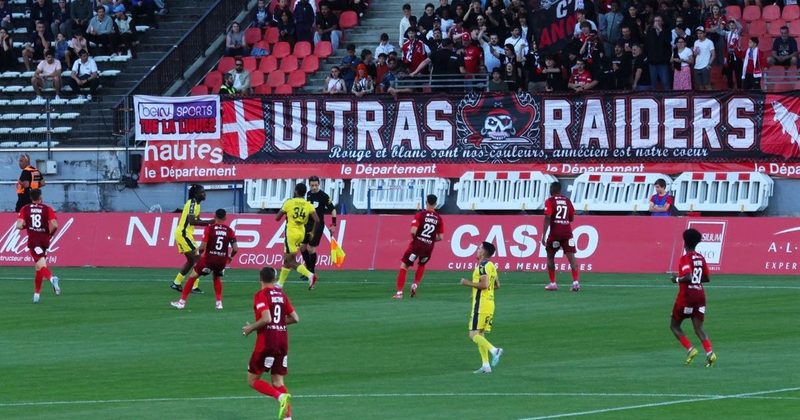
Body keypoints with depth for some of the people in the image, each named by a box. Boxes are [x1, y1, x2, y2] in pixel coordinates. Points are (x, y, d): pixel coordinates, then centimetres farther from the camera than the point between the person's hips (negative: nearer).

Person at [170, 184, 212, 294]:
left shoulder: (195, 203, 14)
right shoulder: (192, 203, -16)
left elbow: (197, 221, 21)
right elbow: (192, 221, -25)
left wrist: (209, 222, 6)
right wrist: (209, 222, -24)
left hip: (181, 233, 10)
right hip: (184, 234, -10)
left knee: (191, 260, 16)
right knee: (197, 259, -12)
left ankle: (176, 283, 20)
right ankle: (194, 286, -15)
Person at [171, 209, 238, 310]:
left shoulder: (210, 228, -6)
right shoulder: (230, 231, 1)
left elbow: (203, 246, -11)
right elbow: (235, 248, -2)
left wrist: (199, 252, 11)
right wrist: (229, 257, 18)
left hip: (209, 259, -3)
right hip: (222, 260, 3)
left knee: (192, 277, 13)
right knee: (217, 278, 31)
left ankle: (182, 302, 11)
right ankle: (219, 302, 19)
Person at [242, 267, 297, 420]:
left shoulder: (261, 295, -9)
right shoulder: (282, 295, 10)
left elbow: (266, 319, -21)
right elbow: (295, 318, 9)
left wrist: (251, 328, -6)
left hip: (266, 342, -6)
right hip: (283, 340, 6)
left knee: (252, 380, 4)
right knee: (277, 381, 10)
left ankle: (281, 396, -20)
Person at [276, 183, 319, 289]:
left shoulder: (289, 203, -7)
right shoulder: (309, 205, 1)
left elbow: (277, 218, -3)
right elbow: (317, 220, -11)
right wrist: (312, 233, 3)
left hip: (291, 232, -6)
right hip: (301, 233, 6)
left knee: (291, 261, -5)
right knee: (287, 258, 18)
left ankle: (310, 275, -25)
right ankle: (280, 283, 24)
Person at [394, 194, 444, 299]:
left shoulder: (420, 215, -8)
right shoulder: (439, 218, 1)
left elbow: (413, 231, -18)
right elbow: (440, 237, 2)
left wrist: (414, 238, 2)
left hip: (417, 244, -4)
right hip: (429, 247, 4)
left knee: (404, 266, 3)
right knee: (421, 265, 31)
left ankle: (399, 292, -7)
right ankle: (415, 285, 13)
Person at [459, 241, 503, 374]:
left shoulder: (482, 266, -14)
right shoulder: (492, 266, 15)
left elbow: (484, 284, -24)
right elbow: (497, 285, 22)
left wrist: (468, 283, -14)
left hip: (481, 303, -9)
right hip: (490, 302, 9)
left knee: (474, 334, -9)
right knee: (480, 335, 11)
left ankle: (494, 350, -24)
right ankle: (486, 365, 6)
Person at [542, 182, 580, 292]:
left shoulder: (550, 201, -2)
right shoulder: (567, 201, 11)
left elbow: (547, 218, -12)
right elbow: (571, 218, 15)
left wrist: (544, 235, -13)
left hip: (555, 232, -3)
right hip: (567, 232, 3)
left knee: (550, 257, 14)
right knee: (571, 257, -2)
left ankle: (553, 283, 11)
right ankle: (576, 282, -16)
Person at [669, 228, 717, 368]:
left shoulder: (685, 258, -11)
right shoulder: (701, 258, 11)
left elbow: (688, 277, -24)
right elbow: (707, 278, 16)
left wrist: (677, 279, -7)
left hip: (686, 295, -6)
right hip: (700, 294, 6)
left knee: (674, 325, 9)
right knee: (698, 328, 2)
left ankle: (690, 349, -7)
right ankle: (709, 352, -19)